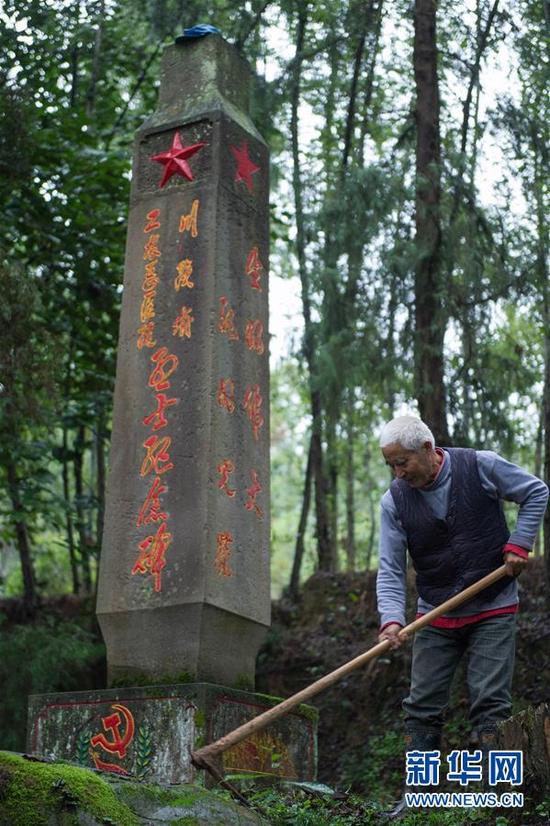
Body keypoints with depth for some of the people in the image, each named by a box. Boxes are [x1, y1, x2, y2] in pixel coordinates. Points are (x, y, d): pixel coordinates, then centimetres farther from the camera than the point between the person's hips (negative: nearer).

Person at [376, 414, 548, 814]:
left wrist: (518, 544, -8)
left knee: (490, 703, -4)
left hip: (493, 610, -3)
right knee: (422, 706, 4)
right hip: (435, 616, 3)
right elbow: (390, 570, -9)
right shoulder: (394, 501, -7)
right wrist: (391, 620, -24)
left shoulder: (482, 466, -13)